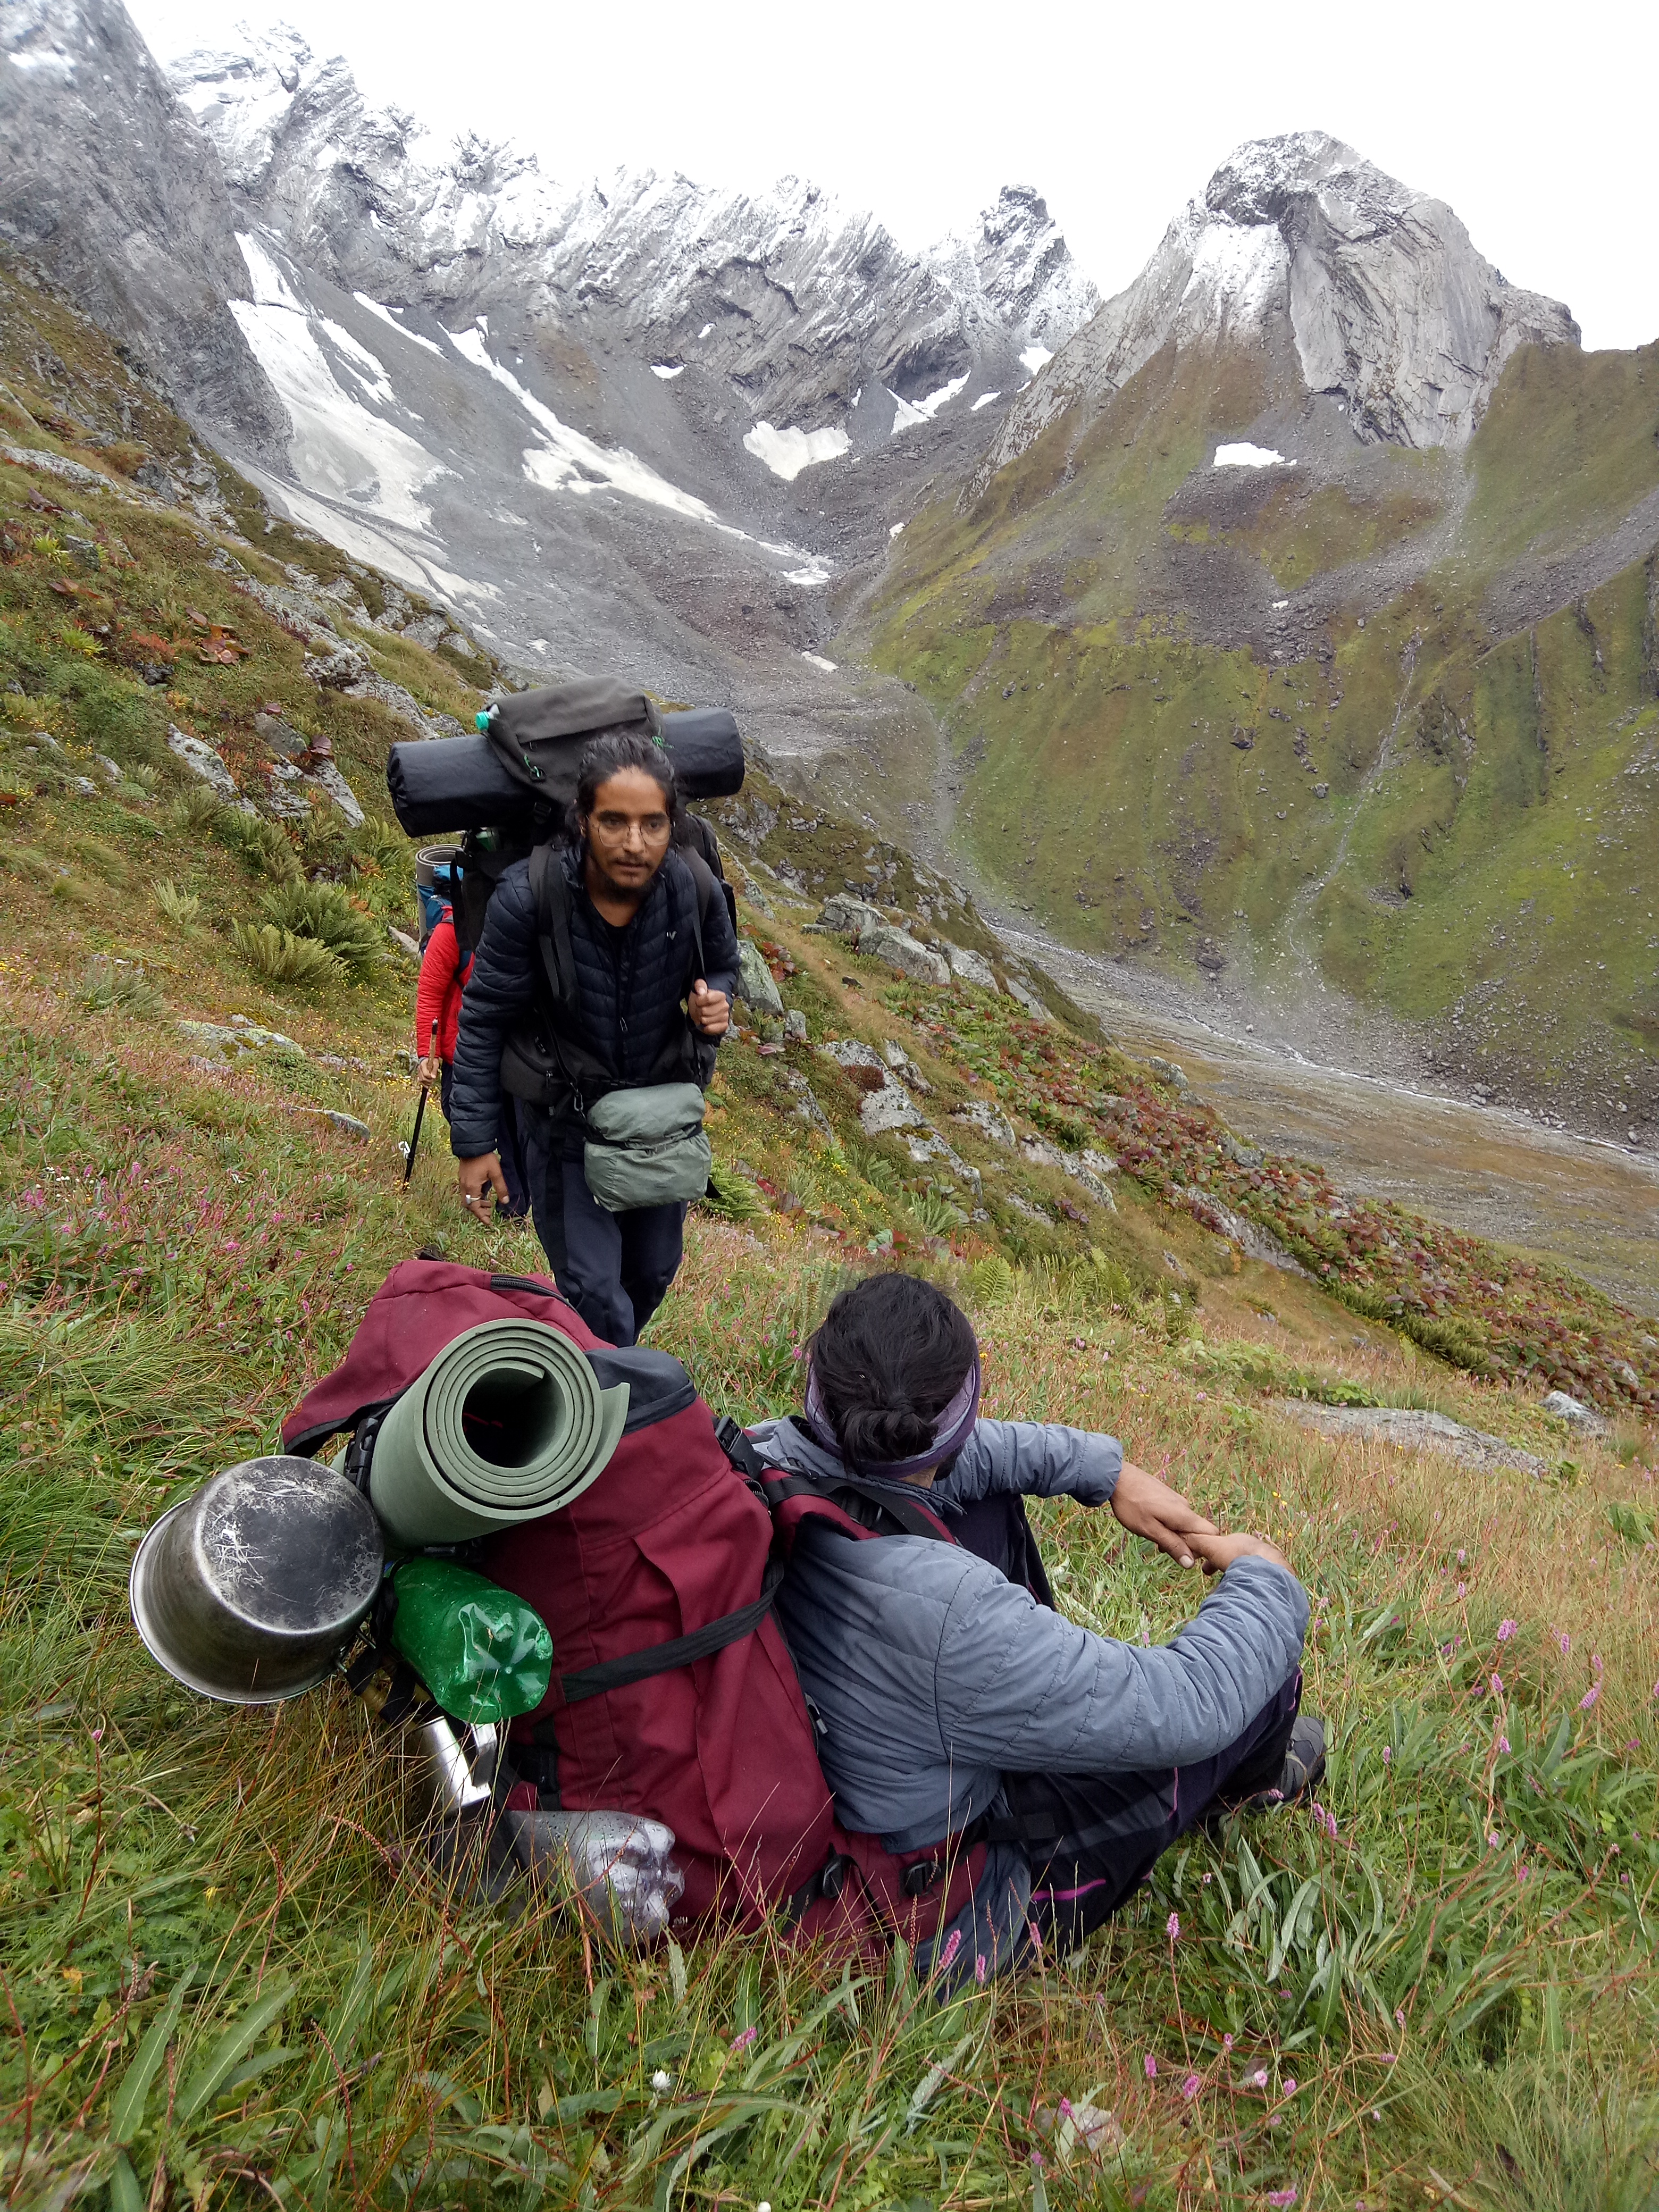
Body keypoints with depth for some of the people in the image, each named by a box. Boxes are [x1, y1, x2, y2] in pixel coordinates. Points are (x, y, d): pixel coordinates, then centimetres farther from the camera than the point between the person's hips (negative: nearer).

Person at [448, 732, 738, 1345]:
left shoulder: (694, 888, -20)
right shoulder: (529, 897, -27)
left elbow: (722, 966, 3)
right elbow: (483, 1020, -14)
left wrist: (714, 1002, -21)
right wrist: (474, 1141, -10)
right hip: (565, 1121, -3)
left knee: (654, 1271, 21)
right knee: (593, 1288, -3)